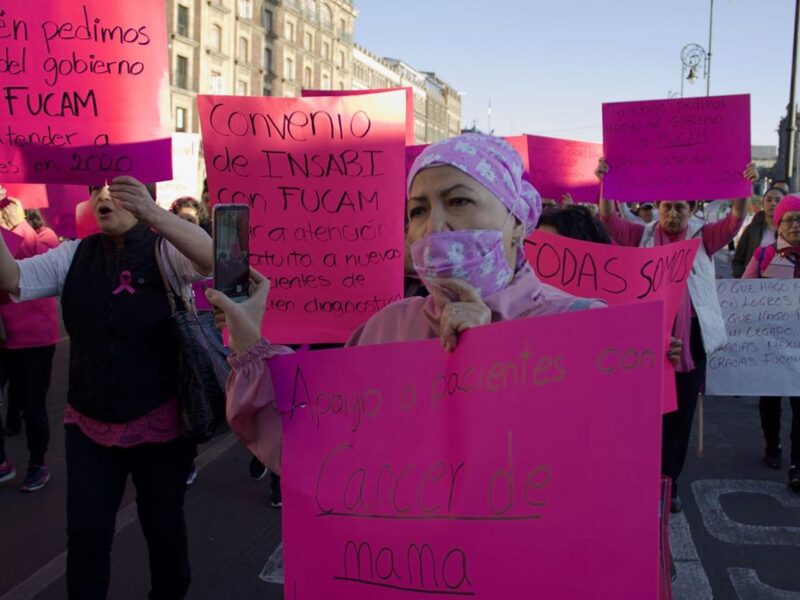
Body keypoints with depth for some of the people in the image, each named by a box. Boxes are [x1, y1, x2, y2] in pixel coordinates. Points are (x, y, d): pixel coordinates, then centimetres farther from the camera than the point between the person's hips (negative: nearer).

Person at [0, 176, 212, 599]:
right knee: (85, 532, 8)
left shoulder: (165, 251, -10)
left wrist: (154, 214, -47)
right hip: (88, 422, 3)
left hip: (158, 422, -2)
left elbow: (212, 259, -31)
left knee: (163, 525, 15)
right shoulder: (73, 256, 3)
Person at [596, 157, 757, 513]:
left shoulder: (703, 237, 5)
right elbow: (609, 221, -7)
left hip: (690, 338, 1)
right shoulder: (643, 237, 5)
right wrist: (605, 183, -22)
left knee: (681, 415, 8)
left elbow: (734, 222, -9)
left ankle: (669, 483, 21)